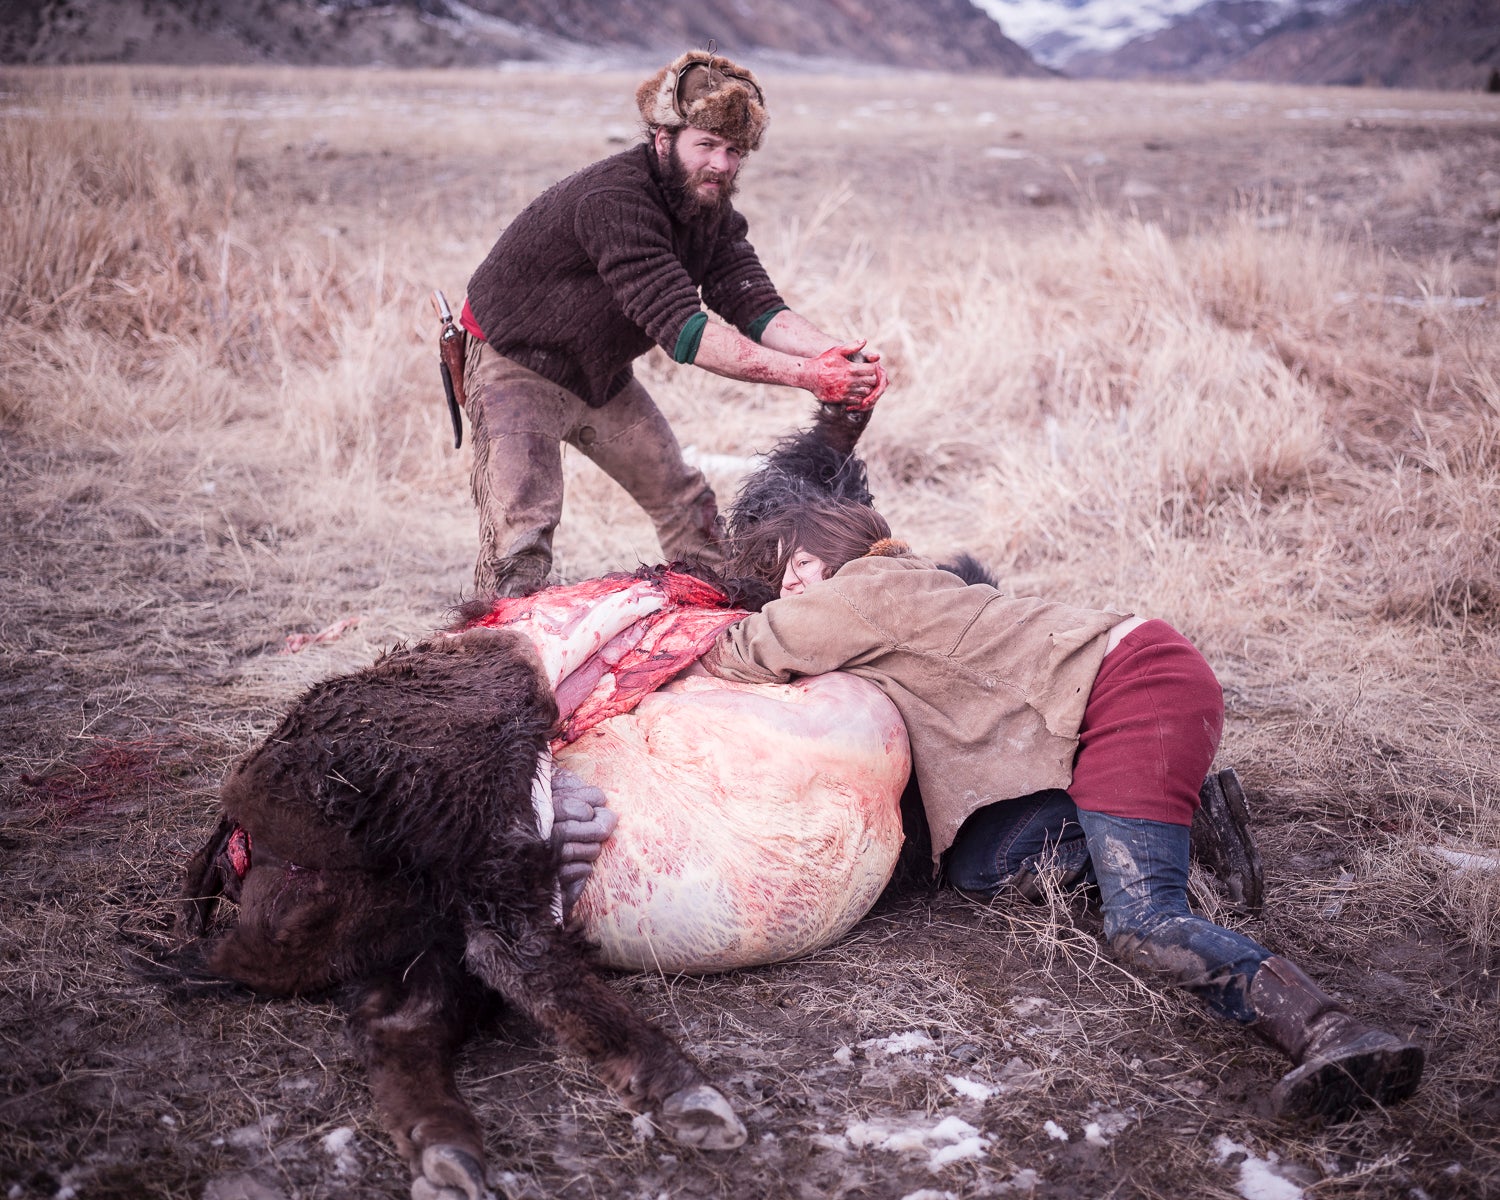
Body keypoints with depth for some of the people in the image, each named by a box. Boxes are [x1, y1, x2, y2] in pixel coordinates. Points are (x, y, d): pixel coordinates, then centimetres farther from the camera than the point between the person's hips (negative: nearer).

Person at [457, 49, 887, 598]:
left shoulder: (710, 208, -6)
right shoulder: (612, 202, -33)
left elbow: (754, 305, -17)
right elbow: (681, 328, -40)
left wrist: (837, 353, -36)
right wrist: (804, 374, -45)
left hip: (602, 375, 8)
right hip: (517, 366, -8)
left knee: (687, 503, 12)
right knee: (520, 526, -21)